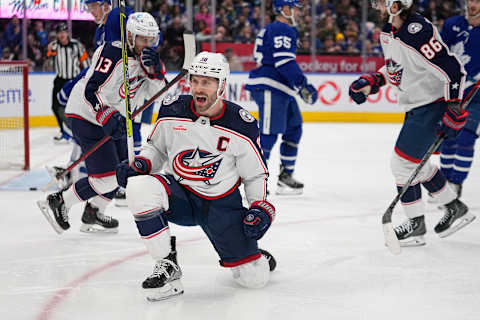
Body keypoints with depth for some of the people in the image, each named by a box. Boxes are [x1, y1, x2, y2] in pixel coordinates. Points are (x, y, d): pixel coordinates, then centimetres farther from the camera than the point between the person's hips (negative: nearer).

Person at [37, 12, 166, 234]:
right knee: (107, 178, -14)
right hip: (86, 116, -10)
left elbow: (156, 92, 0)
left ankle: (92, 215, 30)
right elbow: (91, 91, -28)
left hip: (113, 116, 10)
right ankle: (58, 203, 2)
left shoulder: (144, 57, 4)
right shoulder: (113, 53, -24)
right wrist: (107, 118, -39)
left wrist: (154, 70, -18)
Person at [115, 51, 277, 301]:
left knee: (255, 279, -8)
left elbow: (256, 174, 0)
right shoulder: (172, 111, -8)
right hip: (179, 195, 1)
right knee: (139, 187, -32)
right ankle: (167, 266, -17)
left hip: (222, 204, -1)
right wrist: (140, 164, -10)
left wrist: (260, 207, -13)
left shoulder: (241, 126, -12)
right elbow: (156, 147, 9)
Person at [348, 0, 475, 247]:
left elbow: (452, 70, -26)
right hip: (417, 105, 10)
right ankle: (455, 209, 32)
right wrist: (371, 82, 8)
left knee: (403, 161, -7)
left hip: (434, 103, -10)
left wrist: (453, 111, -26)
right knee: (416, 163, 19)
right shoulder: (388, 32, 5)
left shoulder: (418, 33, -26)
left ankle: (416, 225, 6)